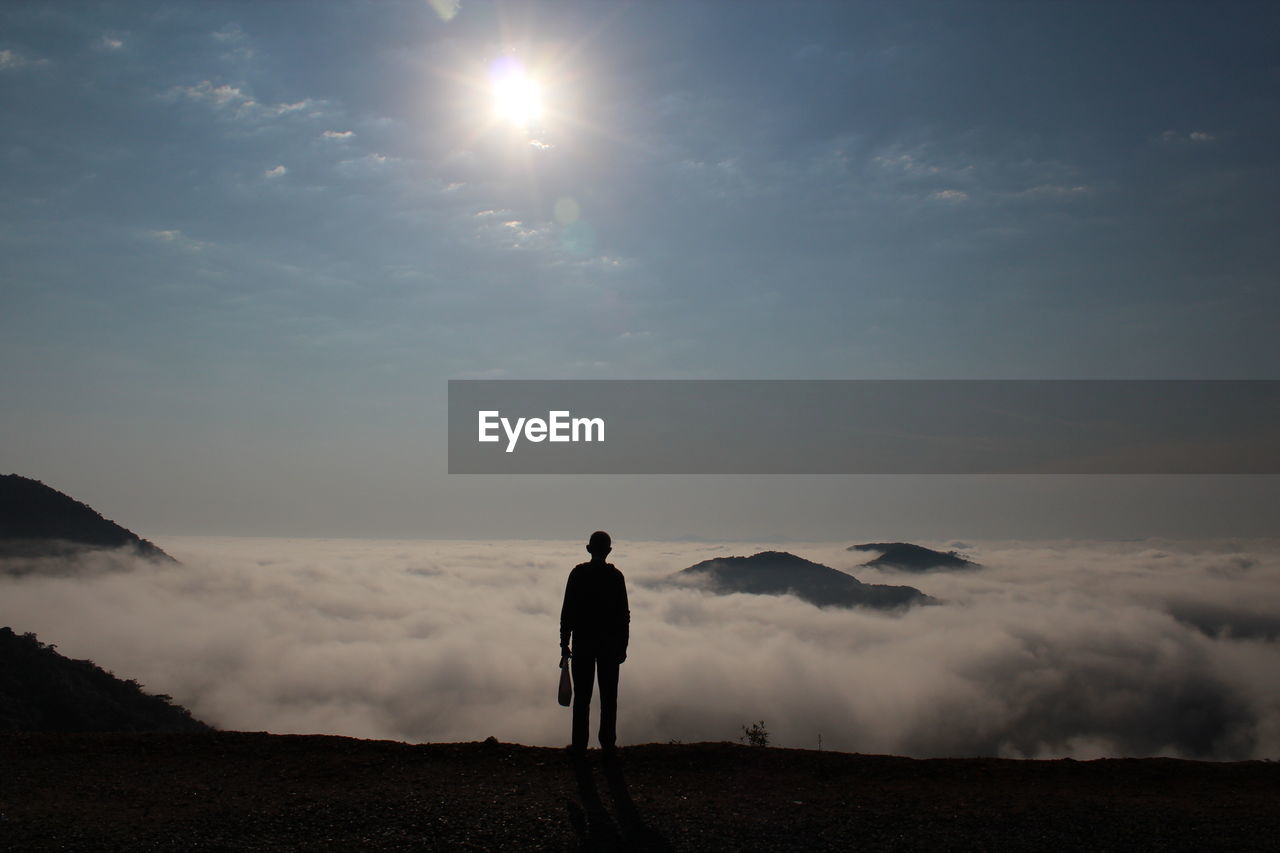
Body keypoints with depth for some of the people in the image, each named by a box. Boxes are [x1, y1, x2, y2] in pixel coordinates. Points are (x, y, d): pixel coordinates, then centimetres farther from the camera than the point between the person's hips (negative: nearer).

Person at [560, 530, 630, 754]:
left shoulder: (578, 573, -4)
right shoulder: (616, 576, -1)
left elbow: (567, 610, -4)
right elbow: (624, 614, 1)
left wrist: (564, 642, 3)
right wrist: (623, 645, 8)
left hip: (582, 642, -1)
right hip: (610, 643, 1)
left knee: (582, 695, 4)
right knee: (609, 696, 8)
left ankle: (579, 744, 5)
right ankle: (608, 743, 10)